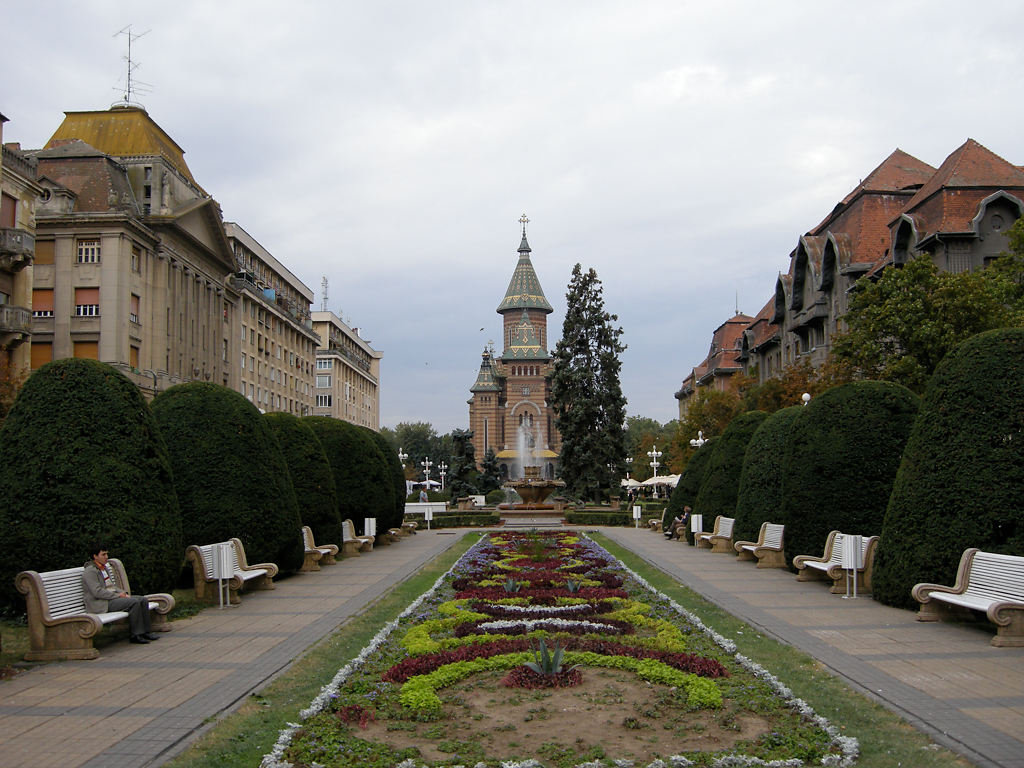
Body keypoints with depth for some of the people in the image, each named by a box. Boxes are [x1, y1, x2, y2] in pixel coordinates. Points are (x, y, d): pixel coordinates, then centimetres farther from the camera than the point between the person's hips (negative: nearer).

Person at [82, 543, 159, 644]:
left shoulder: (106, 568, 19)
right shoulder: (90, 571, -11)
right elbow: (97, 592, -20)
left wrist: (123, 593, 4)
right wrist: (117, 595, -17)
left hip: (114, 596, 9)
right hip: (102, 604, -9)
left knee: (143, 600, -5)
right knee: (134, 602, -26)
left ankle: (145, 631, -4)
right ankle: (135, 635, -19)